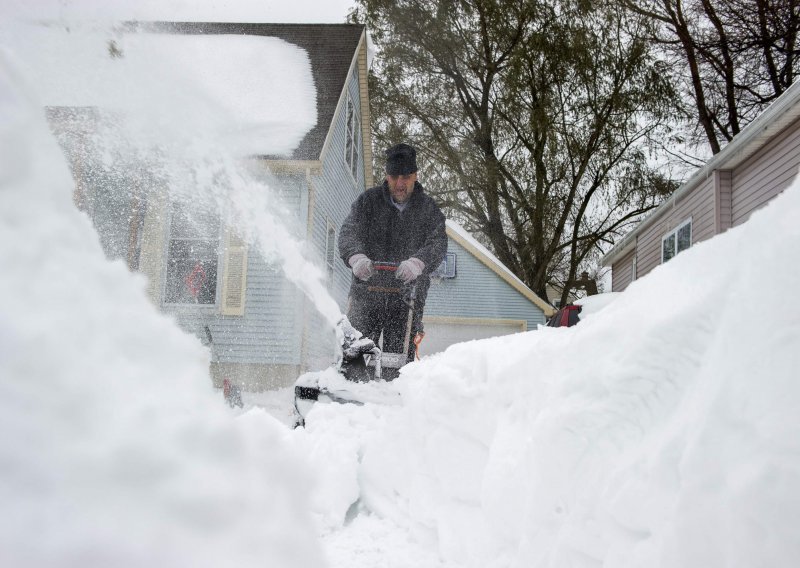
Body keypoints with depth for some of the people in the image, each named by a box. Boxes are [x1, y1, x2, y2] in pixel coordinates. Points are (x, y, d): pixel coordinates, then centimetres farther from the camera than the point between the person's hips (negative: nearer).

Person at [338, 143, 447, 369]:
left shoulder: (429, 209, 7)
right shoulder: (368, 201, 7)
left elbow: (438, 243, -8)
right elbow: (349, 232, -8)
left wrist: (417, 262, -31)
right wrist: (357, 257, -31)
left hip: (408, 295, 0)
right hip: (367, 292, 0)